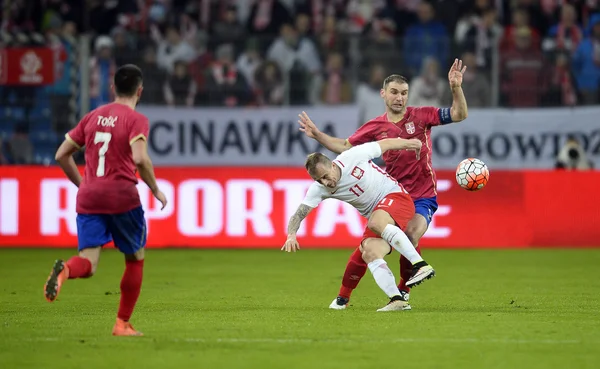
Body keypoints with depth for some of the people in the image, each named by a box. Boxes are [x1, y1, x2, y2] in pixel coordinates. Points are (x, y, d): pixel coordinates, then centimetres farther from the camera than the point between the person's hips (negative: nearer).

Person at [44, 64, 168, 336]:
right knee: (136, 259, 16)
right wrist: (156, 191, -6)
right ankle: (123, 324, 16)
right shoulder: (136, 119, -2)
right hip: (122, 197, -4)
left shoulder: (93, 116, 15)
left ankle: (65, 270, -41)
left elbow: (62, 155, 16)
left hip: (88, 198, 4)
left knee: (88, 264, -5)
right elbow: (140, 159, -19)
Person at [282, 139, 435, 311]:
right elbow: (299, 214, -12)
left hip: (395, 196, -6)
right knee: (369, 254, -18)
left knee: (376, 223, -36)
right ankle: (397, 300, -24)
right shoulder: (318, 189, -8)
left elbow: (386, 143, -4)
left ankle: (421, 265, -41)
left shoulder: (352, 157, -19)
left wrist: (410, 143, 10)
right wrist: (291, 235, -33)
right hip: (376, 215, 6)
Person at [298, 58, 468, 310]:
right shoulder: (375, 127, 3)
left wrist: (456, 88, -22)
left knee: (409, 241, -24)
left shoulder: (420, 116, -2)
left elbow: (458, 115, -6)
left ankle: (403, 290, 0)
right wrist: (317, 135, 4)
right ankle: (343, 296, 9)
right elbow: (345, 147, 14)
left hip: (422, 197, -2)